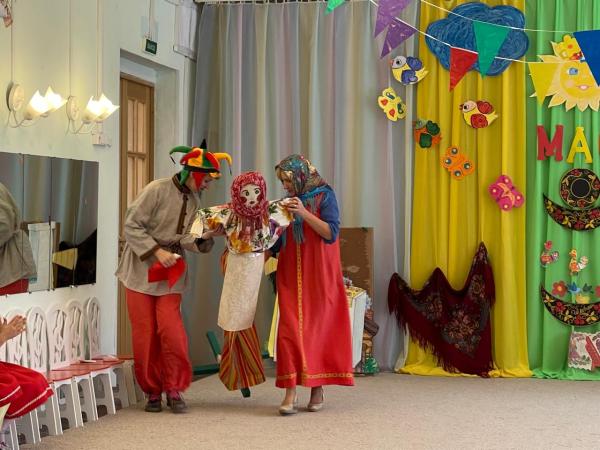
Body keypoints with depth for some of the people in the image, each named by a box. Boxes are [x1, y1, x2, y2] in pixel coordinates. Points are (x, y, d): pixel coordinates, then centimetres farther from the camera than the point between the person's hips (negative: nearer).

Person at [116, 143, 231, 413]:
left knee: (171, 331, -9)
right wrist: (156, 251, -23)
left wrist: (205, 237, -14)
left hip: (170, 273, 4)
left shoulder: (192, 201, 7)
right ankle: (152, 391, 13)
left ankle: (174, 390, 4)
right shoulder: (157, 190, -15)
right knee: (145, 335, 0)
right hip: (141, 269, -4)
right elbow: (131, 225, -16)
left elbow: (184, 239, 5)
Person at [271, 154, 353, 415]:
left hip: (319, 276, -3)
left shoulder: (324, 196, 0)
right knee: (291, 330, -7)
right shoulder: (289, 202, 13)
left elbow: (331, 233, -11)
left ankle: (317, 389, 9)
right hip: (292, 276, 4)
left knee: (317, 329, -1)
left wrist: (304, 213, -19)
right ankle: (290, 394, -12)